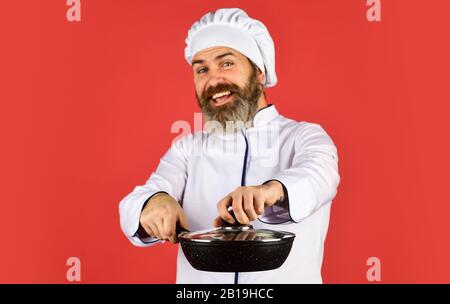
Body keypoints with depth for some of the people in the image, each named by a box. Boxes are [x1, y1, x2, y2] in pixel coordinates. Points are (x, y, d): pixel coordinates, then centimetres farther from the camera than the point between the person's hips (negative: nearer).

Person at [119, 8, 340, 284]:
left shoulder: (303, 137, 0)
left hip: (288, 278, -2)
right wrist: (154, 202, -26)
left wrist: (273, 189, -39)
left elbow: (316, 173, -19)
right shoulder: (187, 149, 7)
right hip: (197, 276, 3)